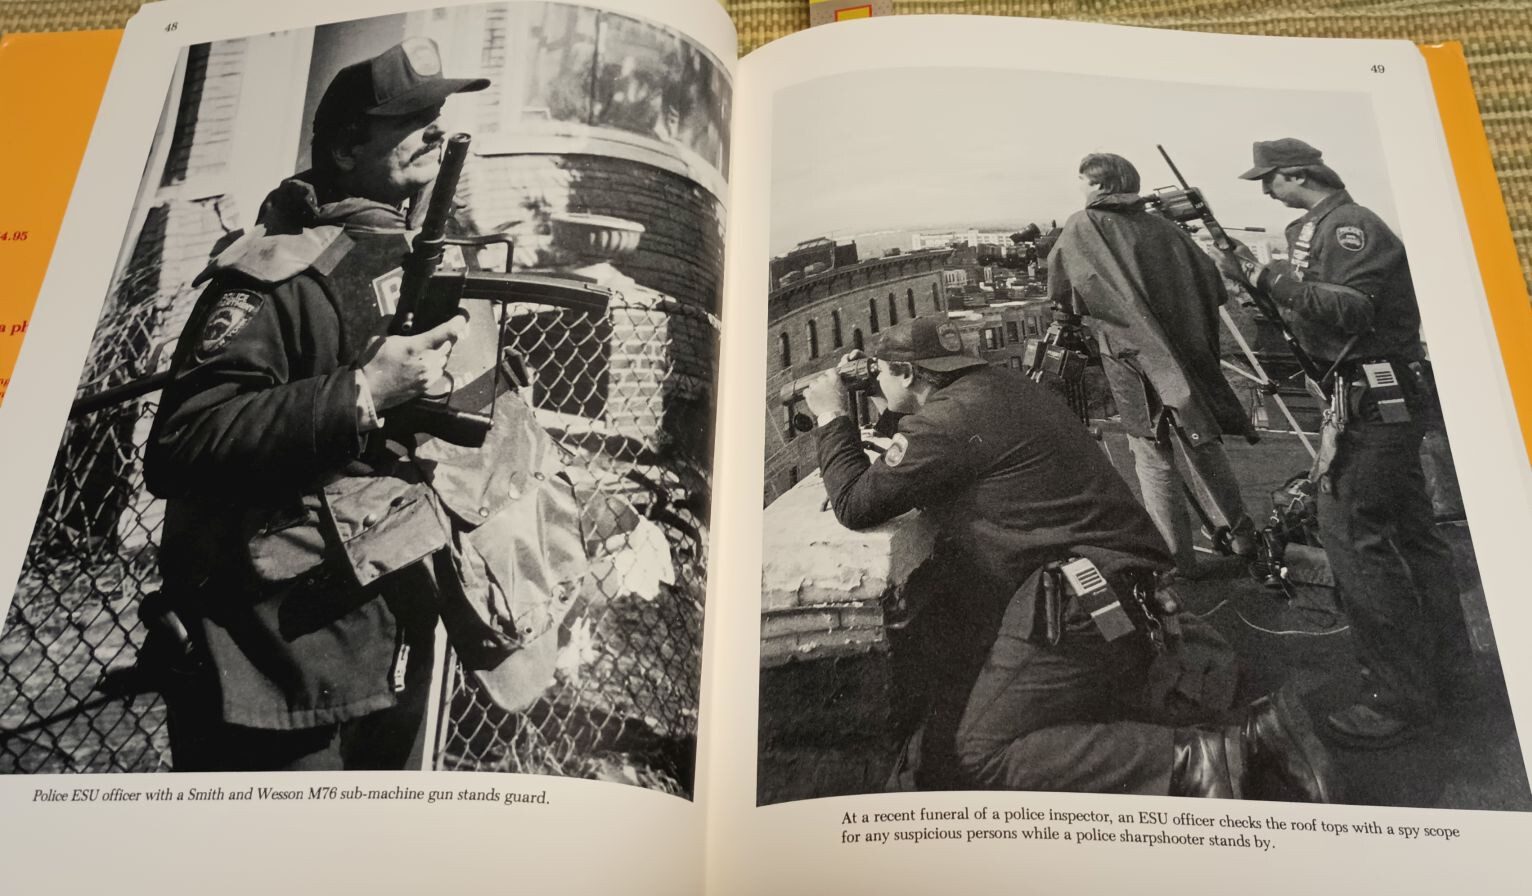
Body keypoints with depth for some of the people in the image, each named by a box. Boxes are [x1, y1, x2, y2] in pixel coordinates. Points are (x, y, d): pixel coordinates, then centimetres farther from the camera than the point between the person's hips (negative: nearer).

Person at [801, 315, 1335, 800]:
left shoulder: (950, 416, -12)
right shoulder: (992, 387, 16)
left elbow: (856, 505, -8)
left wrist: (832, 419, 5)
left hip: (1084, 604, -10)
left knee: (977, 755, -7)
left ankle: (1192, 764, -17)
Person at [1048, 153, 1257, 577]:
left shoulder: (1080, 229, -1)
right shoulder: (1164, 228, 8)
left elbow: (1058, 295, 5)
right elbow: (1212, 288, 8)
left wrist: (1088, 308, 23)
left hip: (1133, 362, -3)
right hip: (1188, 358, 3)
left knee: (1154, 462, 4)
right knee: (1203, 446, 16)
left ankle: (1176, 558, 6)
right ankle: (1238, 533, 23)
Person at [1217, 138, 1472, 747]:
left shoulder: (1348, 224, -13)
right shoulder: (1315, 229, 16)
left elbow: (1349, 309, -26)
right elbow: (1314, 311, 15)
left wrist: (1269, 279, -26)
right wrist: (1260, 281, 3)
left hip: (1376, 402, -10)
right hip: (1389, 401, 10)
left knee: (1353, 535, -11)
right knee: (1407, 528, 18)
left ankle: (1398, 700, -4)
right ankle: (1443, 657, 33)